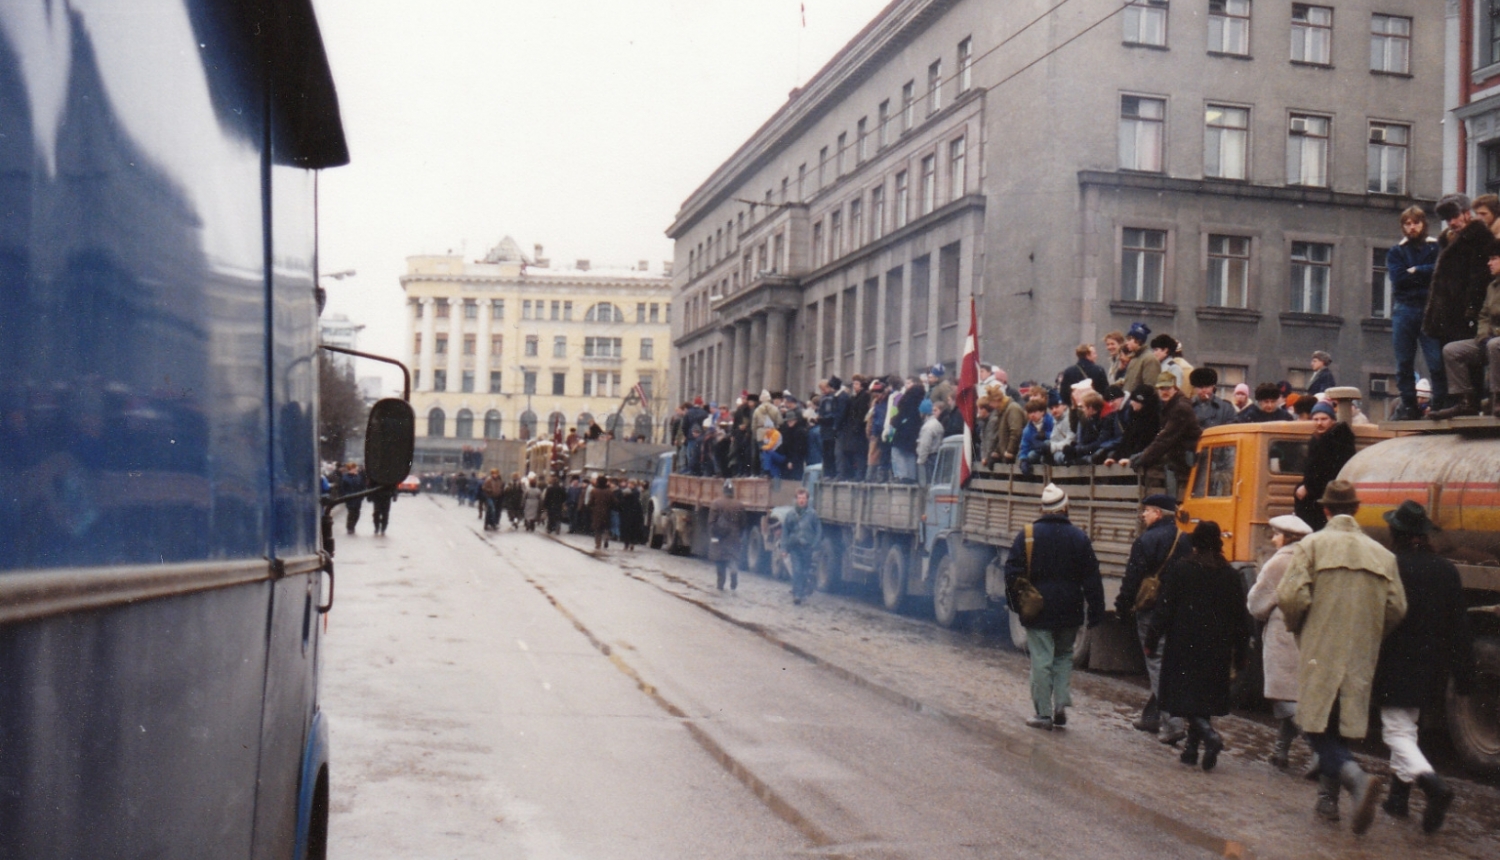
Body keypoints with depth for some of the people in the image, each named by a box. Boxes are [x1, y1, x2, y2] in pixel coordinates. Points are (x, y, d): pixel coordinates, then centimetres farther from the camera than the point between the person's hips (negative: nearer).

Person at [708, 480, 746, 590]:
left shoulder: (716, 503, -7)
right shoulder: (740, 505, -1)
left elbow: (711, 522, -9)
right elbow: (742, 524, 4)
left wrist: (712, 535, -3)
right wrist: (739, 535, 15)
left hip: (719, 537, -1)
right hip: (733, 538, 1)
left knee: (720, 561, 10)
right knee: (733, 559, 6)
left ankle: (721, 584, 14)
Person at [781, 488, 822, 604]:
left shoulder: (812, 514, -2)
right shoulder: (791, 514, 3)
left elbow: (818, 531, 2)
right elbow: (784, 531, 8)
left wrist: (814, 545, -8)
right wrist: (785, 547, 3)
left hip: (807, 548, 0)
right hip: (794, 547, 0)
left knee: (806, 572, 9)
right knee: (796, 571, -9)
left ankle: (804, 593, 22)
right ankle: (797, 595, -9)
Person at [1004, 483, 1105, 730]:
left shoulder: (1027, 535, -5)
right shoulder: (1079, 537, -1)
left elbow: (1012, 572, -4)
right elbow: (1092, 578, 0)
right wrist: (1096, 612, 4)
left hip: (1037, 610, -2)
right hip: (1069, 611, 2)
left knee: (1041, 661, 1)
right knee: (1064, 656, 18)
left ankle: (1044, 714, 3)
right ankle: (1061, 703, 5)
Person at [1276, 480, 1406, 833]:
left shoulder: (1312, 544, -6)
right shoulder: (1381, 554, 7)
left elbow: (1291, 596, -15)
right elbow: (1397, 608, 5)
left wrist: (1297, 629, 5)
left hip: (1320, 653, -4)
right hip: (1361, 658, 4)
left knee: (1318, 729, -2)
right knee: (1341, 727, 16)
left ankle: (1357, 778, -26)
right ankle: (1328, 798, 21)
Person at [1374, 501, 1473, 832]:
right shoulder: (1446, 570, 2)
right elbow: (1459, 626, 5)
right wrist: (1464, 675, 9)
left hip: (1394, 667, -6)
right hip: (1429, 669, 6)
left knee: (1397, 732, -3)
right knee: (1407, 728, 21)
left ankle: (1432, 784, -25)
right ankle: (1399, 795, 26)